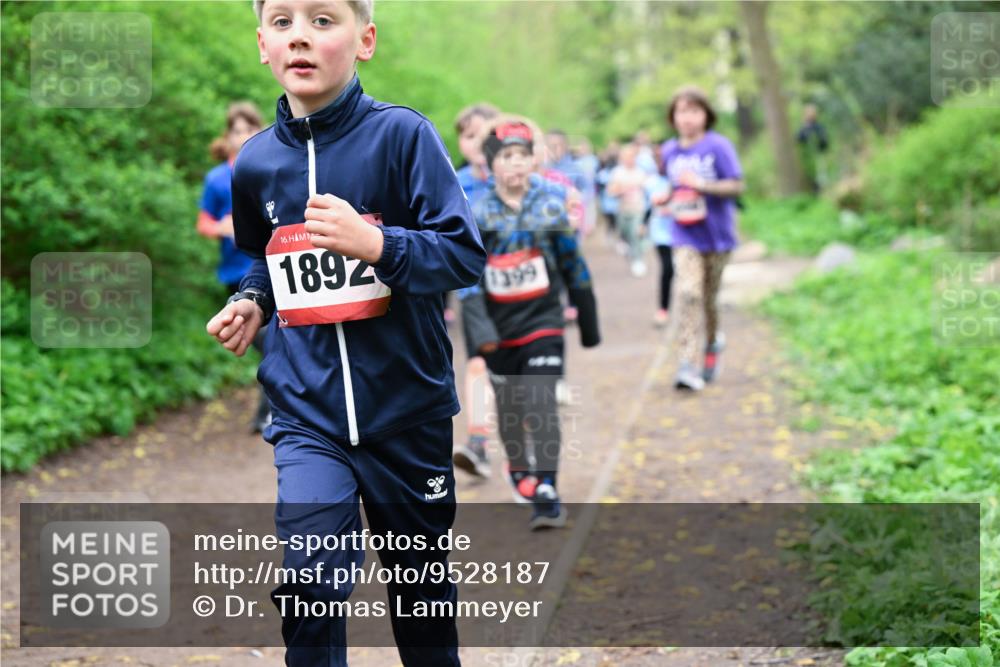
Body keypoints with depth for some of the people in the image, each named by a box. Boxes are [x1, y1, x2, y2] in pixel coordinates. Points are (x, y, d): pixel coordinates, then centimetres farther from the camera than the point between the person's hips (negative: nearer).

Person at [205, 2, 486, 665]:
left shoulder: (401, 134, -12)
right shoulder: (256, 161, 1)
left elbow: (465, 254, -16)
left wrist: (376, 244, -31)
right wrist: (251, 302, 2)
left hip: (407, 403, -2)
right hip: (308, 411, 2)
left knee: (420, 571, 16)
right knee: (311, 576, -17)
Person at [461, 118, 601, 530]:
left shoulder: (551, 206, -1)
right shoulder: (476, 213, -5)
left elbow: (574, 267, 7)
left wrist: (589, 324, 12)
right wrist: (479, 328, -20)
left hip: (542, 322, -1)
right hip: (498, 329, 1)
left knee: (541, 405, -13)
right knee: (508, 408, 15)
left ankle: (546, 494, -11)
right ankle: (519, 469, 41)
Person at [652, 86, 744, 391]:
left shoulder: (718, 146, -7)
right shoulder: (669, 151, 7)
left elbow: (736, 185, -10)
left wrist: (701, 185, -23)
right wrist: (665, 197, -1)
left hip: (715, 234, -2)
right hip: (685, 237, 2)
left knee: (709, 298, 9)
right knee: (688, 293, -17)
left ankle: (712, 342, 39)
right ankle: (688, 364, -21)